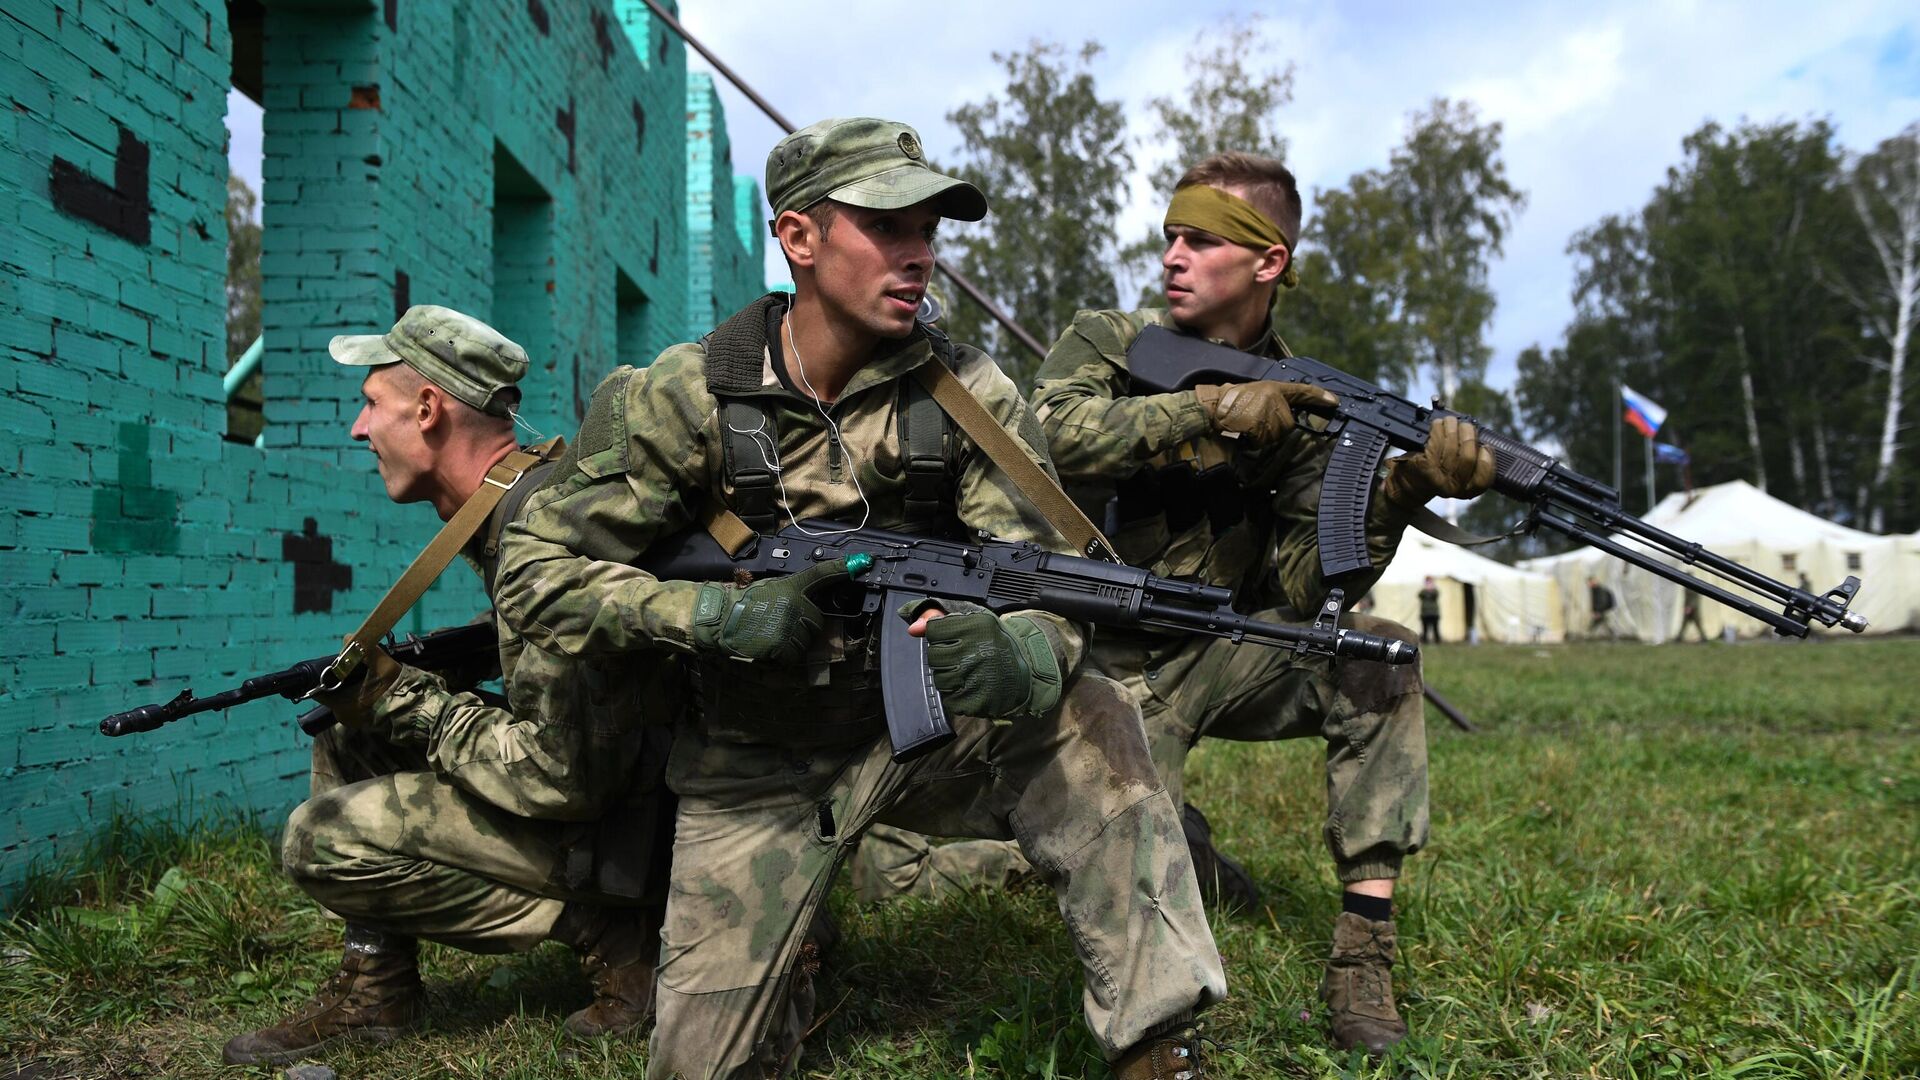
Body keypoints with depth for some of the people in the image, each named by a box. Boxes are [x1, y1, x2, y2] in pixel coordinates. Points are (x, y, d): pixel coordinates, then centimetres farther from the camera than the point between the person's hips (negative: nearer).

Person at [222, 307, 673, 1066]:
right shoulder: (503, 505, 5)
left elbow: (561, 776, -29)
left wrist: (403, 701, -16)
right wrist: (391, 679, 4)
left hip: (619, 824, -10)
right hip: (583, 772, 10)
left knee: (324, 840, -13)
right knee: (349, 732, 12)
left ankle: (608, 932, -5)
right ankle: (374, 988, 15)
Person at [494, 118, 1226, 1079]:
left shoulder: (968, 395, -9)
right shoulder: (688, 397, -13)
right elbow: (534, 573, -11)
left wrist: (1022, 659, -40)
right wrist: (718, 613, -26)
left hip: (925, 725, 1)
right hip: (760, 767, 0)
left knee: (1091, 728, -28)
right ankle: (790, 966, 34)